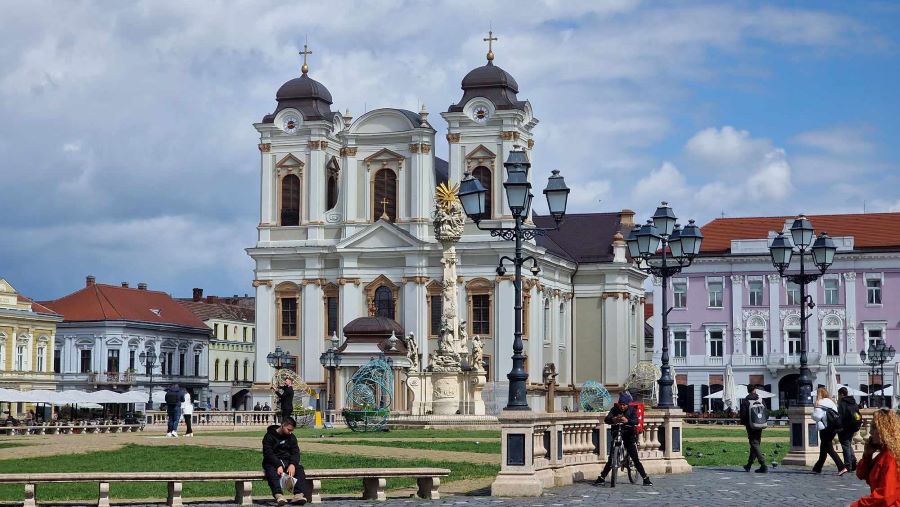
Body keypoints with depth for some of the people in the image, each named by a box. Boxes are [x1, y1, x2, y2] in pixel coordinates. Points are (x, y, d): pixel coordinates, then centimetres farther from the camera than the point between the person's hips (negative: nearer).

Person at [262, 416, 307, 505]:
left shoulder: (291, 437, 12)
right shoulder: (269, 436, -4)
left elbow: (295, 452, 3)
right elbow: (268, 453, -15)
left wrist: (292, 464, -19)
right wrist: (278, 466, -30)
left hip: (287, 462, 4)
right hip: (272, 462, -4)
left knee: (299, 469, -25)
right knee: (271, 471, -38)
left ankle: (298, 494, -43)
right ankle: (279, 495, -59)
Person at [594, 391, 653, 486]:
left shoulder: (632, 410, -5)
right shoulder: (615, 409, -2)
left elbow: (636, 421, -22)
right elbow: (606, 419, -16)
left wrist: (627, 421, -44)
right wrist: (613, 419, -40)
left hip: (629, 436, -2)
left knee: (635, 459, -5)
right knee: (611, 459, 3)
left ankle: (646, 478, 1)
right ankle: (602, 477, 11)